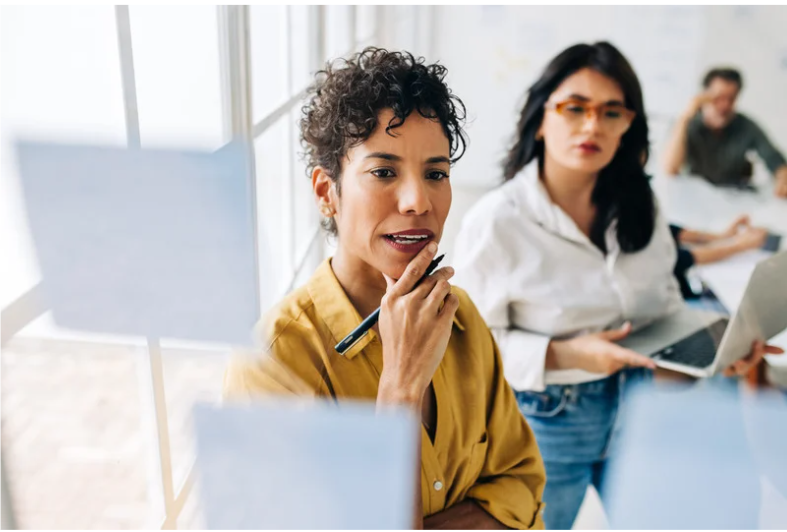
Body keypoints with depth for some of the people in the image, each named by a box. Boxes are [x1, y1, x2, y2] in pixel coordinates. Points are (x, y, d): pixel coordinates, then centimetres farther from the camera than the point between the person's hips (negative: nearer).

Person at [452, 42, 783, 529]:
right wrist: (563, 355, -26)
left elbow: (666, 305, 9)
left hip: (642, 409, 5)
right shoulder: (495, 222, -19)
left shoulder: (639, 207, -1)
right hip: (547, 421, -4)